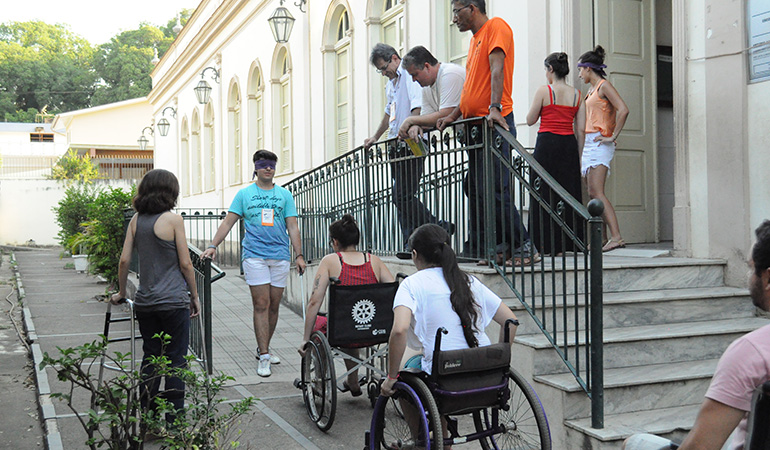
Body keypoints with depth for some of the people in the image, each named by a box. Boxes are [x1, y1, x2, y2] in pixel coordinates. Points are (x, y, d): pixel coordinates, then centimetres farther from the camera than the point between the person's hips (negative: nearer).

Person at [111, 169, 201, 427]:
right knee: (175, 360, 4)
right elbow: (185, 263, -8)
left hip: (144, 302, 5)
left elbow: (124, 260, 5)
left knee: (150, 357, 14)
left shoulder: (136, 220, 5)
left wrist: (121, 293, 18)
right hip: (173, 301, -5)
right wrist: (194, 296, 3)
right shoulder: (173, 219, -9)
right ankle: (174, 421, 9)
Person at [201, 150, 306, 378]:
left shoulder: (284, 195, 11)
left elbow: (292, 227, 9)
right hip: (254, 255, -2)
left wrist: (299, 255, 2)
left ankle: (263, 349, 23)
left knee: (274, 306, 7)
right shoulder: (244, 194, 8)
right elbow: (228, 222, 6)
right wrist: (213, 246, -5)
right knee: (261, 305, -7)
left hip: (280, 256, 2)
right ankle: (263, 357, -4)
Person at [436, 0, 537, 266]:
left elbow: (497, 68, -18)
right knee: (474, 189, 10)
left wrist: (495, 108, -30)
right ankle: (476, 248, 17)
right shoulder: (475, 39, 24)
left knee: (495, 189, -14)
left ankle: (523, 246, -8)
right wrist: (453, 116, 15)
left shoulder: (496, 27, -3)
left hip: (494, 123, -10)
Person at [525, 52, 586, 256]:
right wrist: (578, 155, 13)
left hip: (547, 143, -4)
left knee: (545, 193, 1)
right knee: (570, 192, 8)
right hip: (569, 145, 4)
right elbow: (581, 130, 7)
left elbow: (530, 121, 1)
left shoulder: (544, 90, -4)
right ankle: (569, 242, 10)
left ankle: (548, 244, 0)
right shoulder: (576, 94, 8)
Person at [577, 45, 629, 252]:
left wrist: (613, 136, -15)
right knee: (593, 194, 5)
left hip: (599, 145, -9)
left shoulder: (604, 85, -5)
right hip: (589, 145, 9)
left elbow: (623, 110, -18)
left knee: (596, 192, -19)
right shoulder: (591, 90, 21)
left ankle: (616, 237, -23)